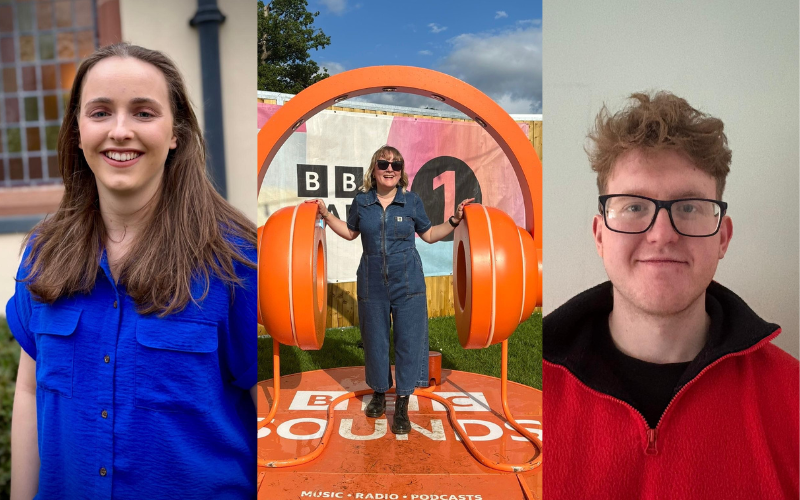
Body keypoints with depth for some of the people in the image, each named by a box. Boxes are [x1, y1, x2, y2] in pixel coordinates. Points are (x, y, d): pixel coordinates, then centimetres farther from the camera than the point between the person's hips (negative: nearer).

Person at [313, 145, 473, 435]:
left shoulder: (412, 201, -1)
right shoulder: (361, 202, 2)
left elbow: (429, 235, 10)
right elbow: (350, 232, 18)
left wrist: (455, 220, 0)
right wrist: (326, 216, 10)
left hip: (408, 282, -1)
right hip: (372, 283, 1)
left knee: (408, 340, 0)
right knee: (374, 339, 11)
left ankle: (402, 405, 14)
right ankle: (379, 392, 34)